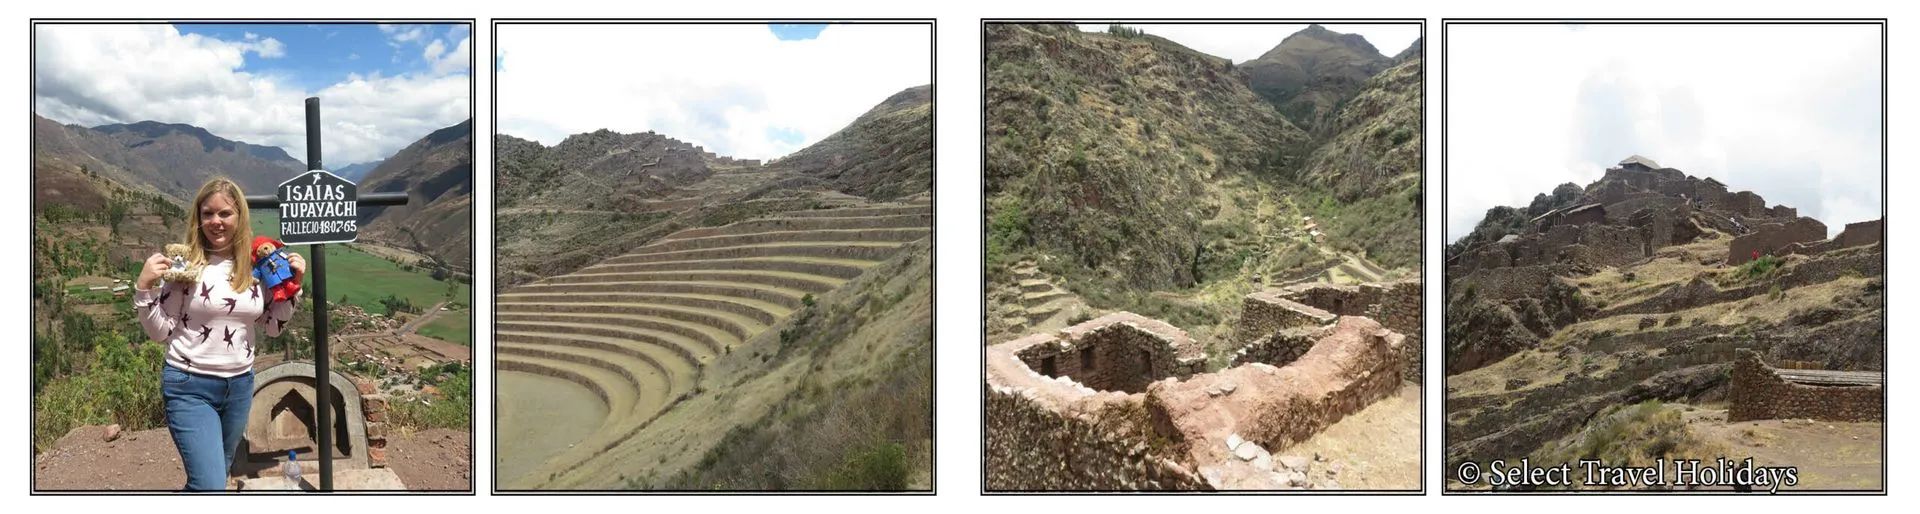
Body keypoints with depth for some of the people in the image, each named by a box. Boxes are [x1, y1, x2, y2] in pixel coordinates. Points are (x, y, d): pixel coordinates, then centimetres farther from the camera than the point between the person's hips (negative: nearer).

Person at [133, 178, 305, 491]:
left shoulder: (256, 265, 1)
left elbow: (273, 327, 11)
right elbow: (159, 332, -6)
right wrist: (144, 287, -19)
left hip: (240, 384, 5)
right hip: (190, 385, -5)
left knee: (213, 479, 21)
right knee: (210, 486, -15)